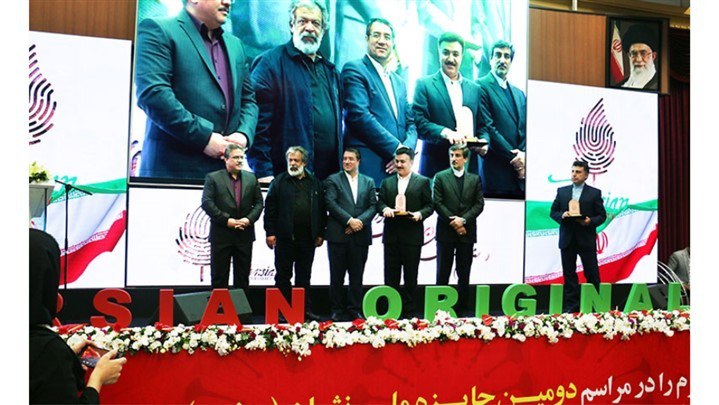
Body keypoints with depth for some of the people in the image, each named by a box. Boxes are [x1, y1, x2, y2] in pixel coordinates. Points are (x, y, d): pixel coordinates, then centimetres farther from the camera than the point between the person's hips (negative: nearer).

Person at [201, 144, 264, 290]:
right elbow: (207, 203, -8)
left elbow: (259, 203, 9)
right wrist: (227, 220, -14)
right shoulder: (212, 178, 0)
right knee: (219, 277, 4)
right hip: (221, 235, -3)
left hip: (245, 234, 3)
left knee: (243, 277, 10)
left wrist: (249, 219, -8)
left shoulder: (251, 178, 10)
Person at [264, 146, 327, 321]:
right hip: (285, 236, -2)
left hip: (308, 238, 2)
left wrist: (320, 234, 5)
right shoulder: (279, 182, 2)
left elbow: (322, 210, 9)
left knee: (304, 276, 10)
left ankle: (305, 310, 18)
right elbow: (270, 208, -2)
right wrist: (270, 232, -8)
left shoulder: (315, 183, 9)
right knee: (283, 275, 5)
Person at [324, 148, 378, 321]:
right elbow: (331, 203, -7)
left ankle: (355, 309, 17)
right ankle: (336, 310, 13)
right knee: (337, 275, 4)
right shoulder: (333, 180, 4)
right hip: (338, 234, -2)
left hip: (360, 235, 2)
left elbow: (373, 206, 5)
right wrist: (349, 220, -15)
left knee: (357, 275, 7)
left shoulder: (368, 182, 13)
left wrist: (360, 221, -11)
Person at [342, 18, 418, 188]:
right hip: (369, 166, -6)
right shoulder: (354, 69, 1)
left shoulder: (399, 82, 23)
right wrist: (397, 148, -12)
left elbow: (410, 124, 18)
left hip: (398, 167, 6)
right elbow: (360, 116, -12)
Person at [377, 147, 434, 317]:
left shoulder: (423, 182, 4)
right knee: (390, 275, 7)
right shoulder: (387, 182, 13)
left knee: (411, 276, 5)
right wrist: (385, 209, -13)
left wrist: (420, 214, -17)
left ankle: (409, 310, 13)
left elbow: (429, 206, 2)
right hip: (391, 235, 3)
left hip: (412, 235, -3)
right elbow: (380, 202, 8)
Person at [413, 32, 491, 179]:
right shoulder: (424, 84, 4)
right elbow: (418, 122, -7)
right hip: (435, 166, -3)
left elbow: (483, 125, 17)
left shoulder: (475, 88, 16)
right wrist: (444, 132, -23)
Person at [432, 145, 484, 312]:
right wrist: (453, 221, -11)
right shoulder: (440, 177, 4)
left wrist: (463, 220, -11)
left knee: (464, 273, 6)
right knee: (443, 273, 3)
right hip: (446, 231, -2)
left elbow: (479, 204, 3)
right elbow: (437, 203, -3)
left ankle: (463, 305, 13)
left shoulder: (475, 179, 9)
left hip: (466, 231, 2)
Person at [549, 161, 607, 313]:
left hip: (587, 240, -2)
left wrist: (590, 221, -17)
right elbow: (553, 212, 9)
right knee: (569, 273, 6)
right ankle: (571, 306, 13)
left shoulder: (595, 193, 3)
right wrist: (562, 215, -12)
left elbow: (602, 216, 2)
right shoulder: (562, 191, 9)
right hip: (567, 239, 2)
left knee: (592, 274, 2)